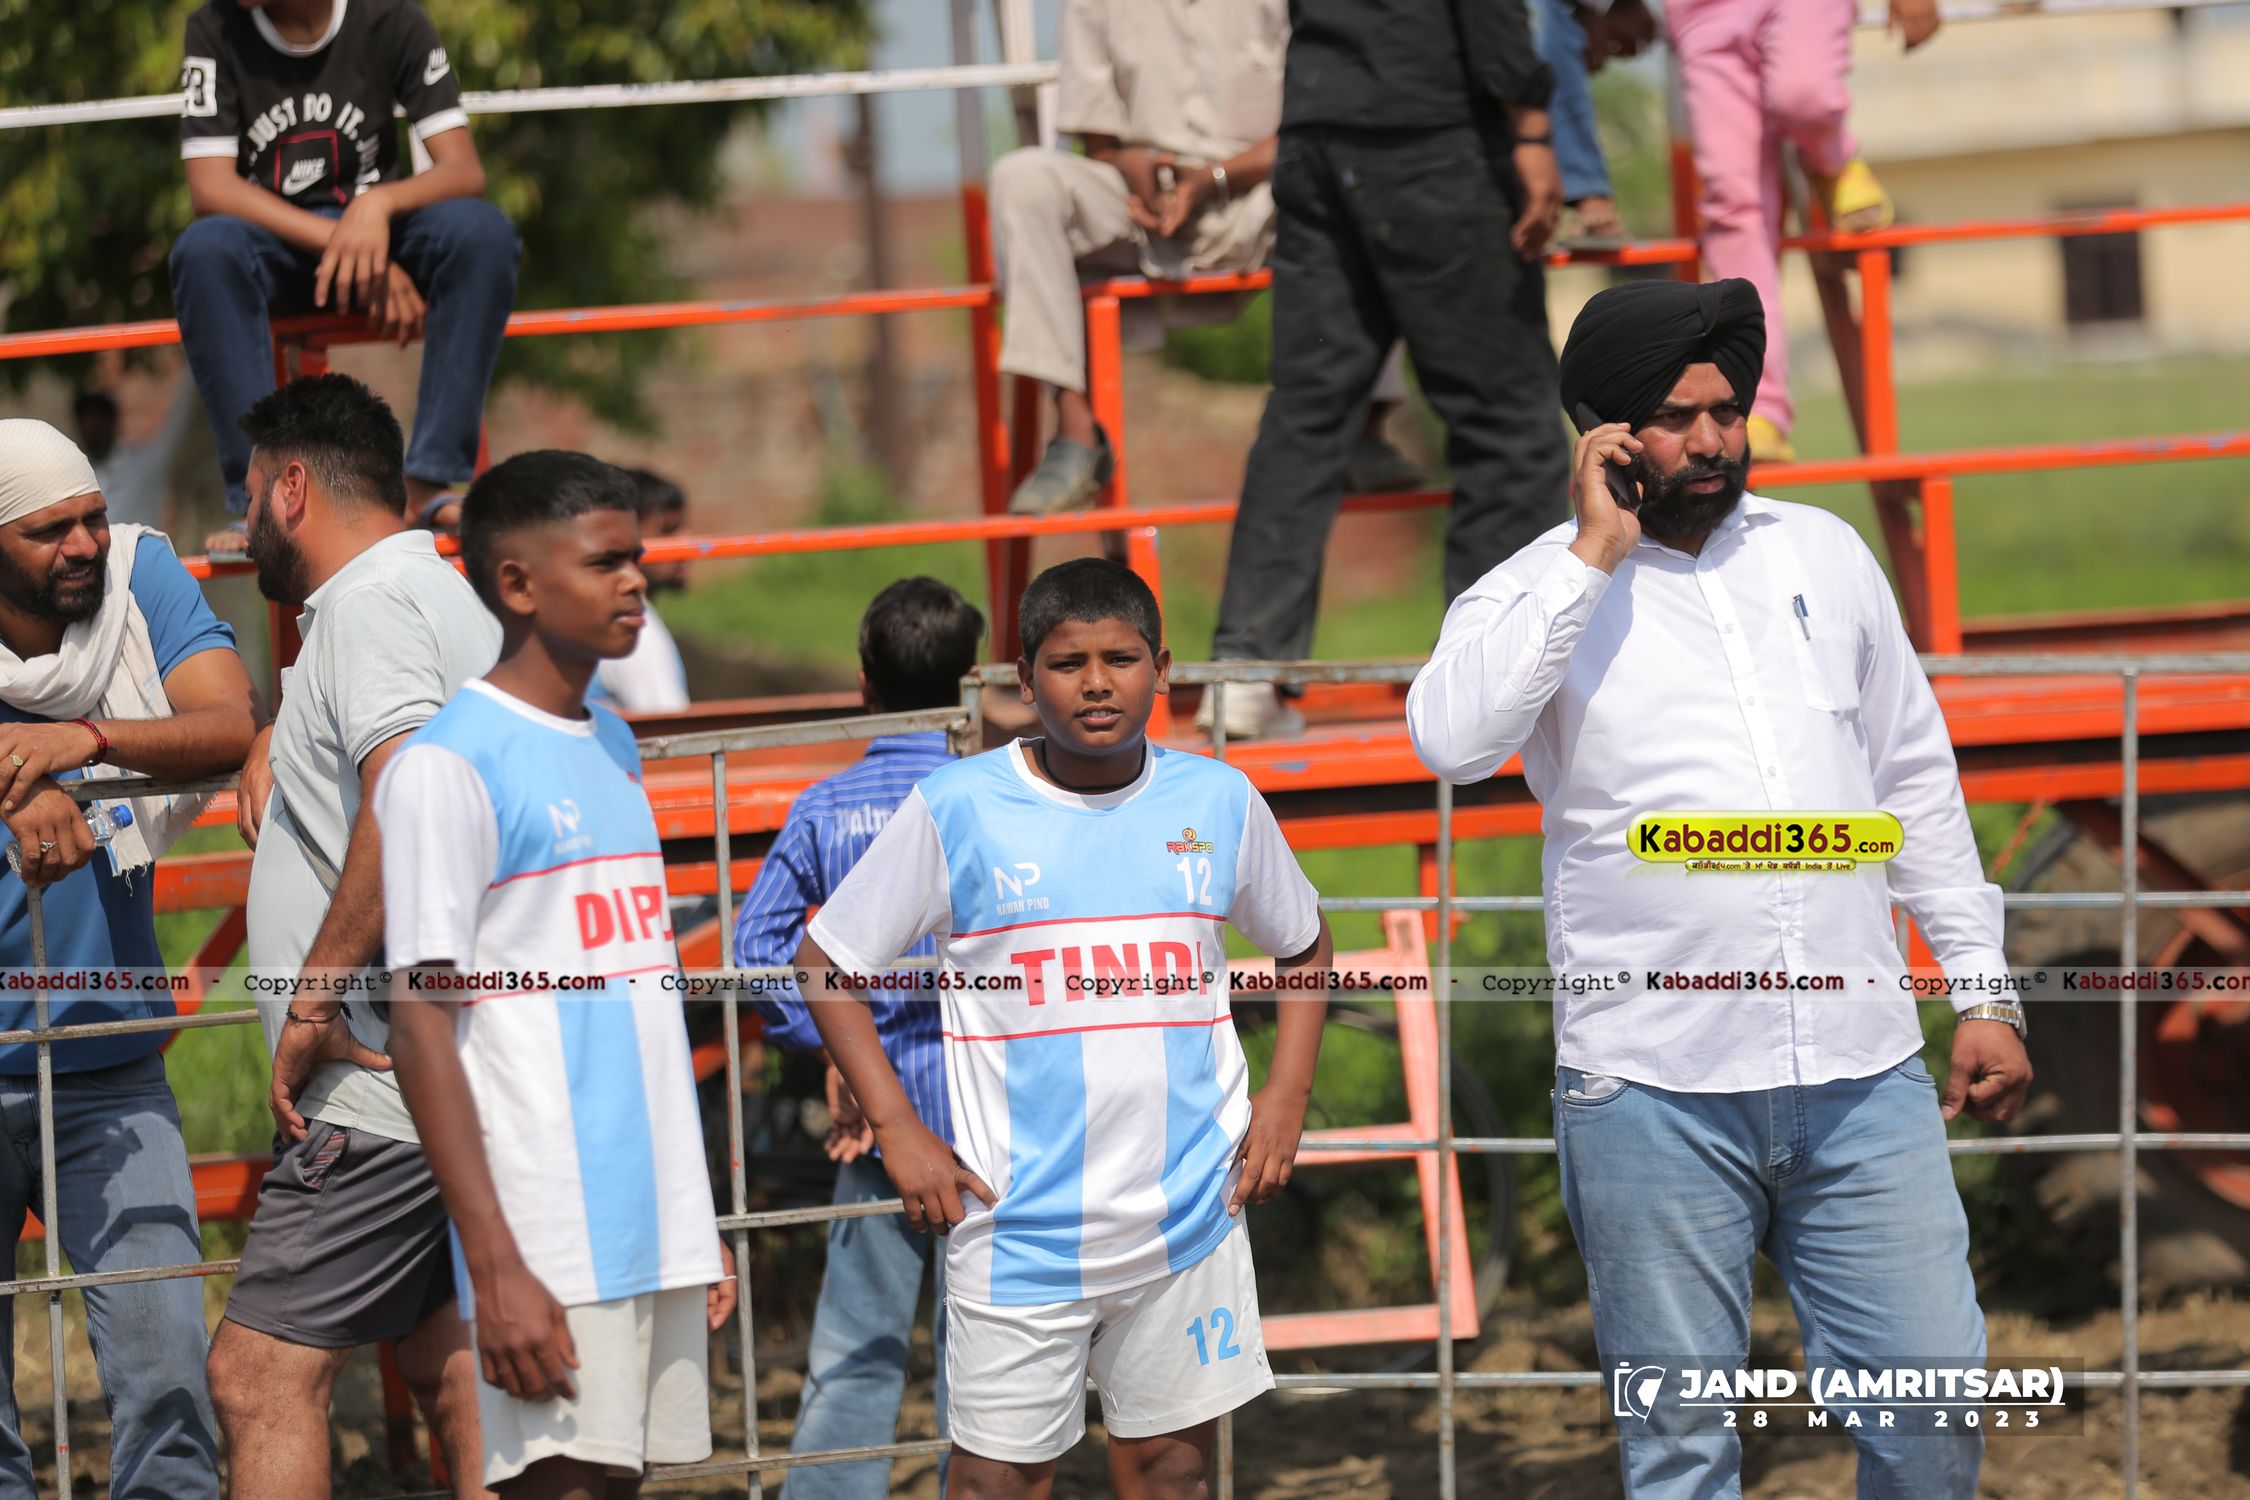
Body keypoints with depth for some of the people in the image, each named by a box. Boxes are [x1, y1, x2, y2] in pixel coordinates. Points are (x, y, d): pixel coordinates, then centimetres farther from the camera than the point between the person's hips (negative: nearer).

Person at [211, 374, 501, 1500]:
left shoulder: (369, 604, -12)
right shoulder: (443, 593, 19)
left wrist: (315, 997, -24)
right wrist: (277, 738, 24)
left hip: (383, 1087, -10)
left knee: (260, 1375, -13)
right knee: (446, 1362, 14)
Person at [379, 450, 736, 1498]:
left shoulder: (611, 746, 17)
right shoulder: (446, 765, -9)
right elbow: (422, 1026, -12)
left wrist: (696, 1223, 18)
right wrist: (495, 1267, -18)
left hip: (661, 1232, 8)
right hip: (550, 1246, -8)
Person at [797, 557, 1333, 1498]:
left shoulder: (1220, 802, 4)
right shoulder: (956, 810, -5)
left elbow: (1304, 947, 21)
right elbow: (826, 963, 3)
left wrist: (1285, 1095, 8)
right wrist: (896, 1130, -5)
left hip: (1189, 1209, 3)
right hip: (1019, 1227, -2)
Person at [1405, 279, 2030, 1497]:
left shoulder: (1823, 555, 12)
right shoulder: (1541, 595, 0)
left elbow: (1916, 780, 19)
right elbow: (1450, 740, -21)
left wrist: (1984, 991, 14)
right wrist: (1594, 556, -16)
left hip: (1862, 1077, 3)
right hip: (1655, 1093, -3)